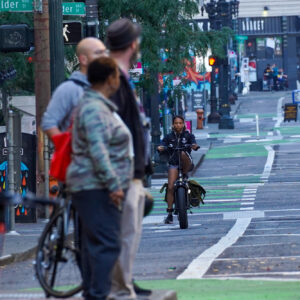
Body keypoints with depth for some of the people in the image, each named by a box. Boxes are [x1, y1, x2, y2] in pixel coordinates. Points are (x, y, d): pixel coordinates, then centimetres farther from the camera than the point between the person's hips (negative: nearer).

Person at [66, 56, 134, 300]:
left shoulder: (100, 106, 19)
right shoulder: (94, 109, -16)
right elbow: (97, 151, -23)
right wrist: (113, 184, -25)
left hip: (95, 188, 11)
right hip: (96, 188, -11)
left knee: (94, 243, 11)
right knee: (107, 243, -13)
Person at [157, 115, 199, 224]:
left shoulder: (188, 136, 8)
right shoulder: (169, 137, 11)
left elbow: (193, 144, -8)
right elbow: (164, 145, -3)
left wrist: (195, 146, -32)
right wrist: (160, 148, -27)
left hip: (187, 163, -1)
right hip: (174, 163, 1)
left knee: (183, 154, -35)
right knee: (170, 187, -13)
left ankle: (185, 174, -15)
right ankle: (169, 213, -10)